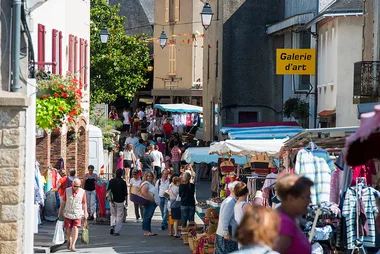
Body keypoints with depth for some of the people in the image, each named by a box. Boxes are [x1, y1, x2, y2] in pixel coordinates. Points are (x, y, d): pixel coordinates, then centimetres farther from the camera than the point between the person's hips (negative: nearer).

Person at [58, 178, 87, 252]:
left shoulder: (82, 192, -4)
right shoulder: (67, 191, -2)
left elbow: (84, 203, 3)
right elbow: (63, 202, 5)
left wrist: (85, 213, 5)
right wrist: (60, 212, 9)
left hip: (77, 214, -1)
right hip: (68, 213, 1)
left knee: (75, 228, -11)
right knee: (68, 229, 7)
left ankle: (72, 246, -11)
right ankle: (69, 241, 34)